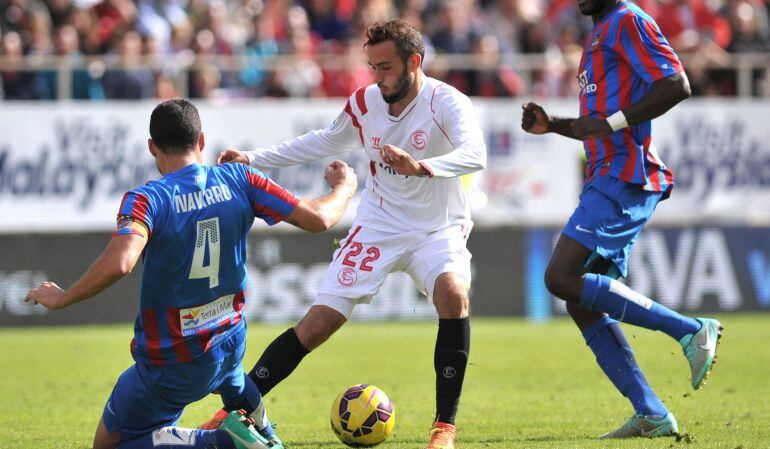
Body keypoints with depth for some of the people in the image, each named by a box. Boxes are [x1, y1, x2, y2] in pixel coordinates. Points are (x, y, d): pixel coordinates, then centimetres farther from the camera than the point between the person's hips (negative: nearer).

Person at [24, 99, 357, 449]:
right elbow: (317, 219, -6)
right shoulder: (237, 180, -8)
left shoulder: (147, 200, -21)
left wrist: (60, 299, -23)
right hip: (230, 346, 6)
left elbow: (118, 264, -38)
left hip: (170, 366, -6)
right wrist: (344, 188, 16)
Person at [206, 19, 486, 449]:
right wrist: (255, 159, 13)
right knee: (318, 324, -7)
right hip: (377, 227, 3)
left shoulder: (446, 103, -19)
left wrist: (421, 166, -57)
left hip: (437, 230, -3)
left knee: (453, 295, -33)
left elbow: (474, 155, -39)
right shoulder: (364, 103, -4)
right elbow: (325, 141, 17)